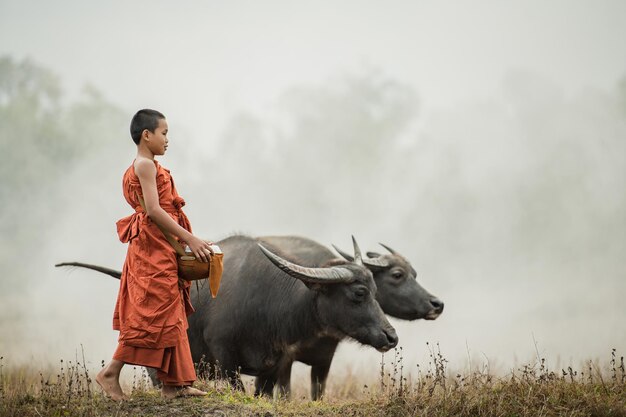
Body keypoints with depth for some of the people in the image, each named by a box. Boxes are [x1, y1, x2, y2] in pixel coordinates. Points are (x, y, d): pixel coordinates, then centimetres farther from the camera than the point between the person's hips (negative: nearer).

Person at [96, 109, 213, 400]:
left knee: (170, 316, 9)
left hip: (159, 251, 10)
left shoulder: (144, 166, 18)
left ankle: (174, 383, 11)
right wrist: (189, 239, -19)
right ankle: (111, 372, -4)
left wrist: (186, 241, 9)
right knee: (153, 312, -8)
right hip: (153, 248, -10)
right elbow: (153, 210, -19)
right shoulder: (146, 165, -11)